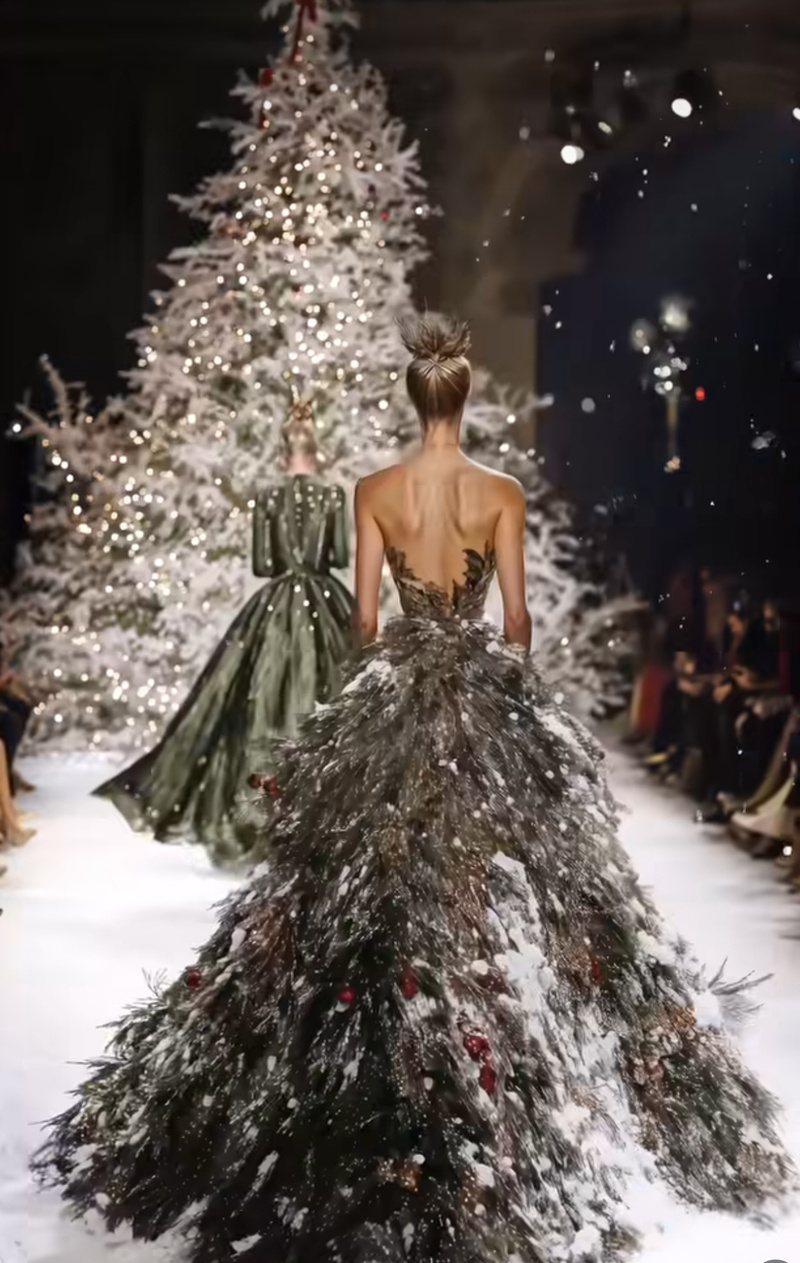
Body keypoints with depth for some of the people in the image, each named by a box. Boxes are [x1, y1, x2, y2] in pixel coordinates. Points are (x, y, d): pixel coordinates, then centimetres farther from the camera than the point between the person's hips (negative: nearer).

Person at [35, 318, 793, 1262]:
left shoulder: (374, 492, -4)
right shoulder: (502, 493, -6)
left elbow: (364, 615, -1)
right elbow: (517, 615, -3)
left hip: (396, 683, 1)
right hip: (488, 685, -1)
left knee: (386, 864, 9)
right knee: (492, 866, 8)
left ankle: (389, 1050, 14)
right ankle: (493, 1059, 13)